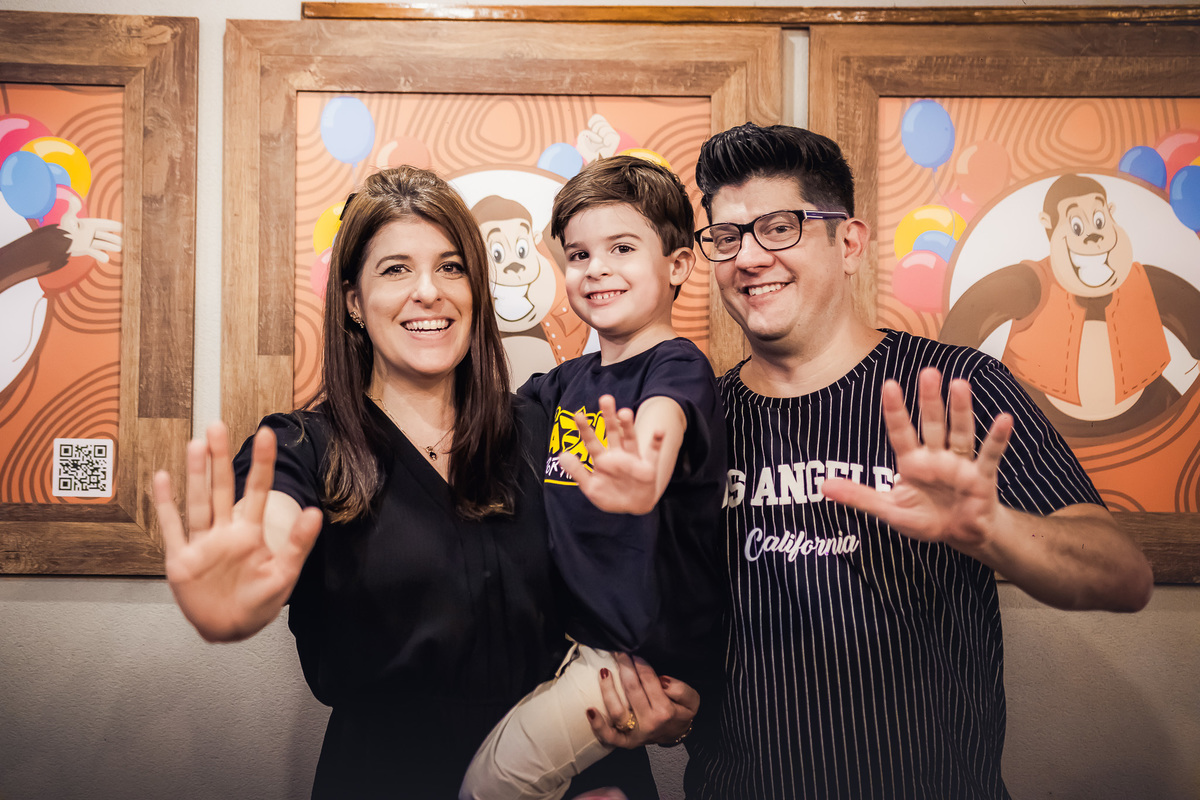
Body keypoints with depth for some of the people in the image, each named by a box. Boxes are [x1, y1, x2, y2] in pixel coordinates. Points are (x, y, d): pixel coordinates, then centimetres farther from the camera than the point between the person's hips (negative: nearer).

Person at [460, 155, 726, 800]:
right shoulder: (566, 383, 5)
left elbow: (661, 422, -41)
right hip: (572, 636, 8)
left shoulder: (677, 368, -16)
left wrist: (641, 472, -62)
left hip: (655, 655, -8)